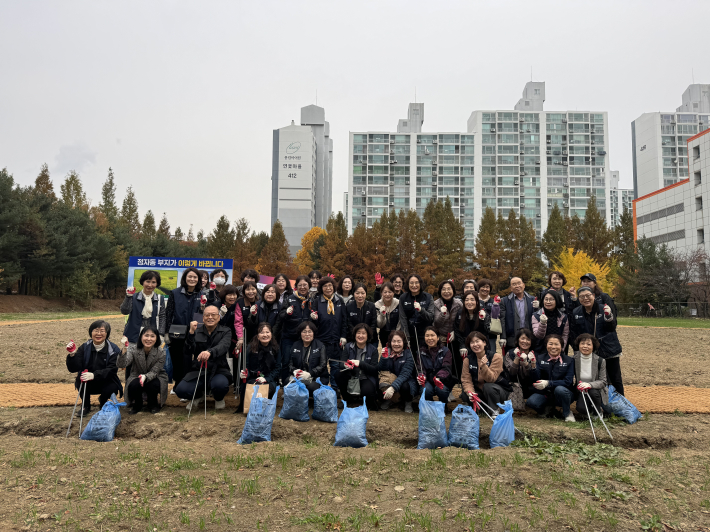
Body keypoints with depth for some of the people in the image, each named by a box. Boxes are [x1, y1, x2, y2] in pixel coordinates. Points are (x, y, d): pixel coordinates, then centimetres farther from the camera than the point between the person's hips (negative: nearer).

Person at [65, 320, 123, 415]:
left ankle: (103, 401, 8)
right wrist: (72, 355, -31)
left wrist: (94, 375, -40)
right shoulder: (84, 348, -3)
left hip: (106, 383, -1)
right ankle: (86, 406, 0)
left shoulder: (113, 349, -10)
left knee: (112, 387, -32)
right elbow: (73, 369, -12)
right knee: (80, 380, -29)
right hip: (88, 385, 2)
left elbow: (111, 370, -23)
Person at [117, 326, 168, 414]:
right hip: (137, 377, 1)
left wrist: (146, 376, -42)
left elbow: (154, 372, -18)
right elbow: (121, 364, -32)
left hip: (154, 378, -1)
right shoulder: (133, 348, -19)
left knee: (152, 385, -33)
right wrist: (123, 351, -52)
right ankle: (137, 404, 3)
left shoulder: (161, 353, -20)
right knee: (133, 386, -31)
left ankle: (153, 404, 1)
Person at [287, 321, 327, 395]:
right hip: (298, 376, 3)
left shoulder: (320, 346, 6)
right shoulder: (295, 345, 16)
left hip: (317, 378, -2)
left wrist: (310, 374, -20)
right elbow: (290, 364, 14)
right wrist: (294, 371, -11)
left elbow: (322, 365, -3)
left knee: (311, 386, -37)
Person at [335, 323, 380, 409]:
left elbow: (374, 369, -10)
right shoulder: (348, 346, 3)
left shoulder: (373, 349, -2)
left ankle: (371, 402, 5)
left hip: (366, 378, -3)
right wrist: (346, 365, -26)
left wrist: (360, 363, -25)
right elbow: (342, 364, -1)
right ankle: (346, 400, -2)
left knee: (367, 391, -34)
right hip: (351, 377, 3)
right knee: (339, 375, -26)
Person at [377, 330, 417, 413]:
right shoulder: (387, 352, -2)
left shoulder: (408, 354, -15)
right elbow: (380, 370, -7)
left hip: (405, 382, -3)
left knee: (404, 386, -36)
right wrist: (384, 357, -24)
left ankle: (408, 403, -1)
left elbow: (404, 374, -26)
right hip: (390, 381, 3)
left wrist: (393, 387, -40)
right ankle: (387, 400, 6)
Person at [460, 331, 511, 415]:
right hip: (479, 390, 4)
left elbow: (491, 379, -25)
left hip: (500, 390, -4)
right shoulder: (468, 360, -6)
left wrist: (483, 366, -42)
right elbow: (466, 380, -11)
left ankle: (495, 410, -9)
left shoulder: (496, 357, -17)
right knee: (465, 395, -24)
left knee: (488, 387, -36)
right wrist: (470, 393, -30)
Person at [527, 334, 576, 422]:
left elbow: (568, 382, -14)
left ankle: (567, 413, -6)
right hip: (545, 393, 1)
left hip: (563, 394, -1)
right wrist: (533, 366, -27)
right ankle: (547, 409, 7)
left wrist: (548, 383, -27)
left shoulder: (569, 361, -4)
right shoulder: (540, 359, 0)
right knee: (531, 402, -28)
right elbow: (536, 380, -7)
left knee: (559, 389, -36)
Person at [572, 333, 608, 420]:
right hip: (581, 392, 0)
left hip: (596, 391, 0)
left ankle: (598, 413, -2)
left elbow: (603, 382, -11)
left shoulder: (600, 361, -8)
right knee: (581, 408, -29)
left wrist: (589, 385, -30)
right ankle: (588, 412, 11)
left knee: (593, 392, -35)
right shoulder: (574, 360, -6)